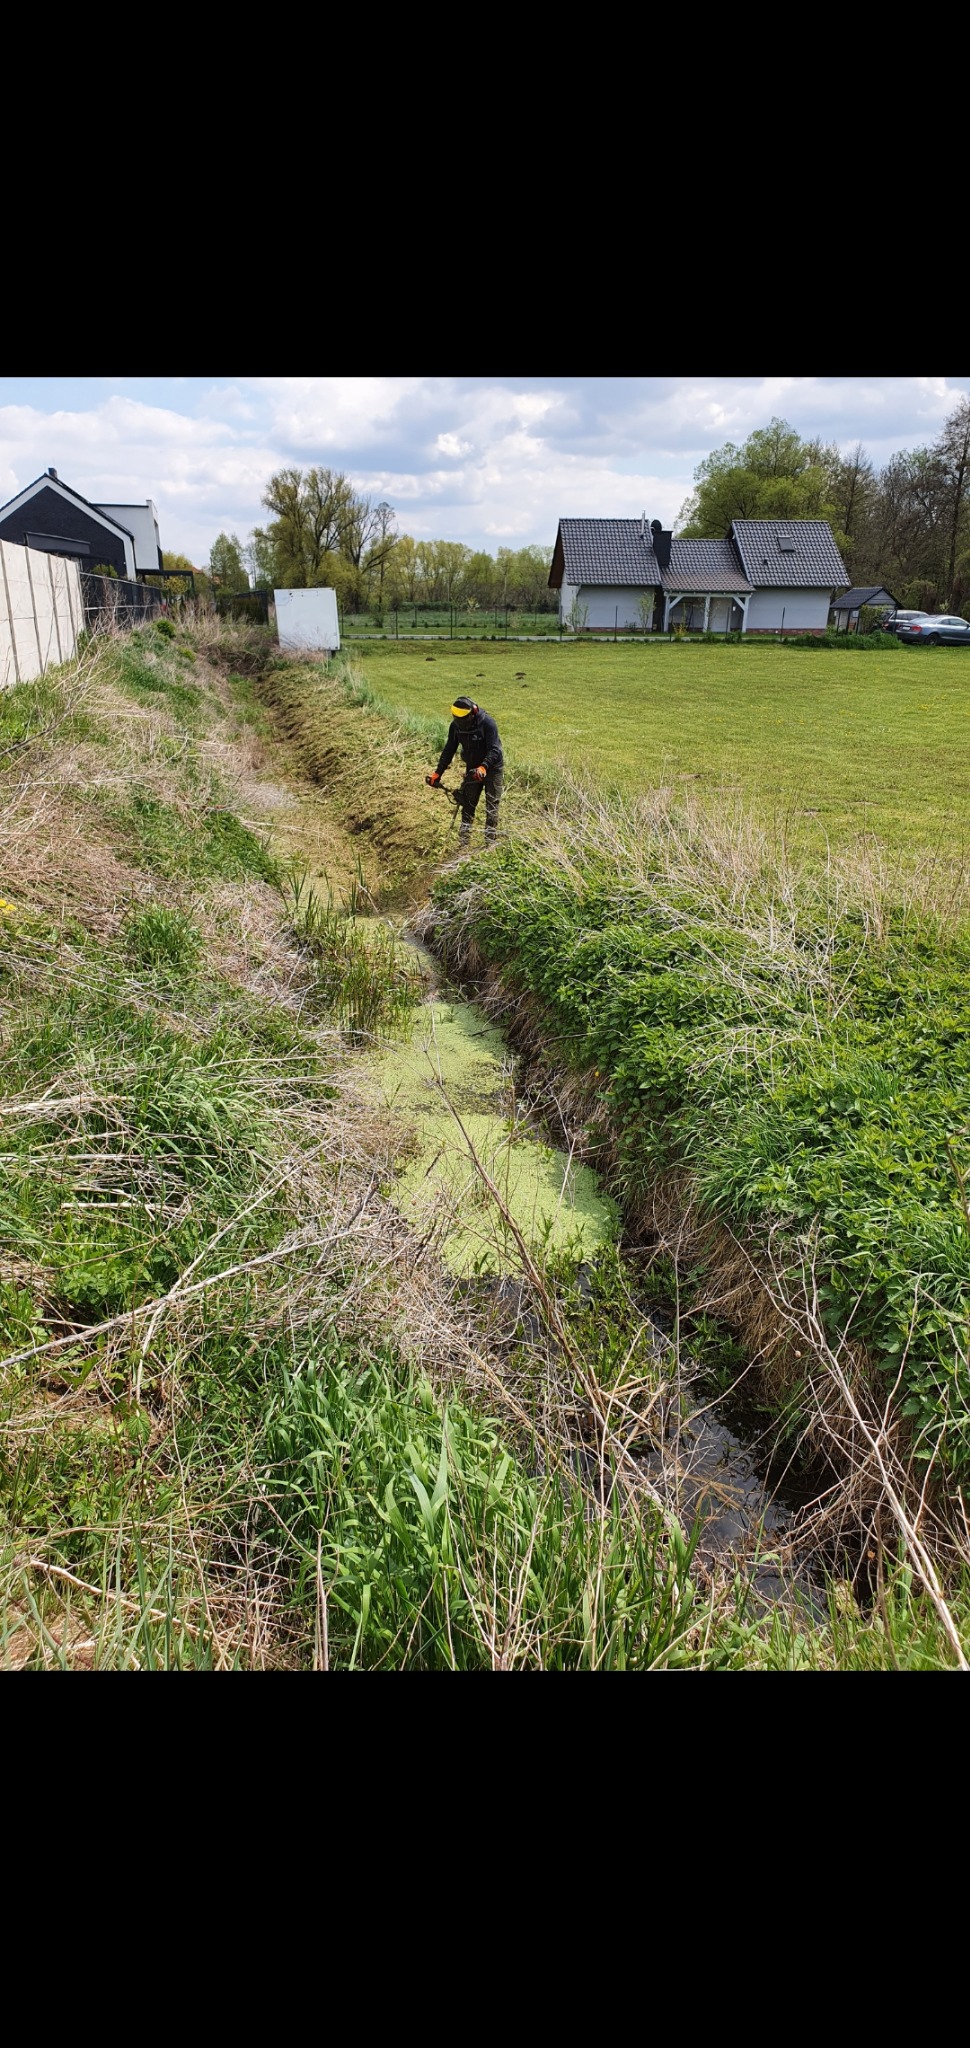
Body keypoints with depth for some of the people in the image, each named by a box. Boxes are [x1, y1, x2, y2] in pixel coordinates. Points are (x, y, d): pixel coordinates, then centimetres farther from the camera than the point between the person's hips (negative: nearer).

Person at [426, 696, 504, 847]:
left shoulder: (488, 723, -25)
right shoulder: (455, 725, -10)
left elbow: (494, 750, -30)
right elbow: (449, 750, -3)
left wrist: (483, 767, -47)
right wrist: (438, 773, -6)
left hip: (492, 767, -5)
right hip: (472, 768, 5)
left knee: (492, 805, -4)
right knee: (468, 803, 4)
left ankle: (490, 842, 2)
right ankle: (463, 841, 9)